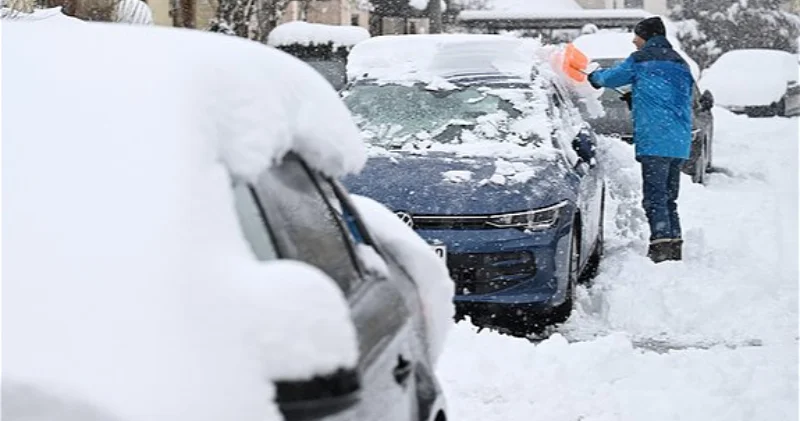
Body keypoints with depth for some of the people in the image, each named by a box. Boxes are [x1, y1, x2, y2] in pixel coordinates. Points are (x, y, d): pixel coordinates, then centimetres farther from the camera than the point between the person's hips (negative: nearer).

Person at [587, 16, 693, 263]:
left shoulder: (641, 59, 1)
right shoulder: (680, 64, 22)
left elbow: (612, 77, 10)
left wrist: (595, 77, 33)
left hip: (655, 139, -7)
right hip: (680, 141, 8)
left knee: (654, 196, -11)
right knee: (669, 197, 14)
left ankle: (661, 244, -20)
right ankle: (675, 246, 14)